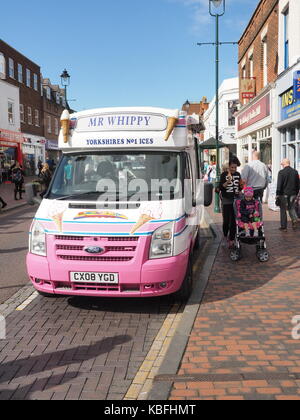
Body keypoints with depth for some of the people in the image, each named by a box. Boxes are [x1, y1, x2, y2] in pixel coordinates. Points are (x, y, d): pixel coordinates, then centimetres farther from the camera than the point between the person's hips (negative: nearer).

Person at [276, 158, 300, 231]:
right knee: (292, 208, 16)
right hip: (292, 194, 4)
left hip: (284, 194, -3)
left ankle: (284, 227, 9)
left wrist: (277, 194, -5)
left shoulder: (281, 172, -11)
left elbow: (279, 184, -12)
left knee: (283, 210, 5)